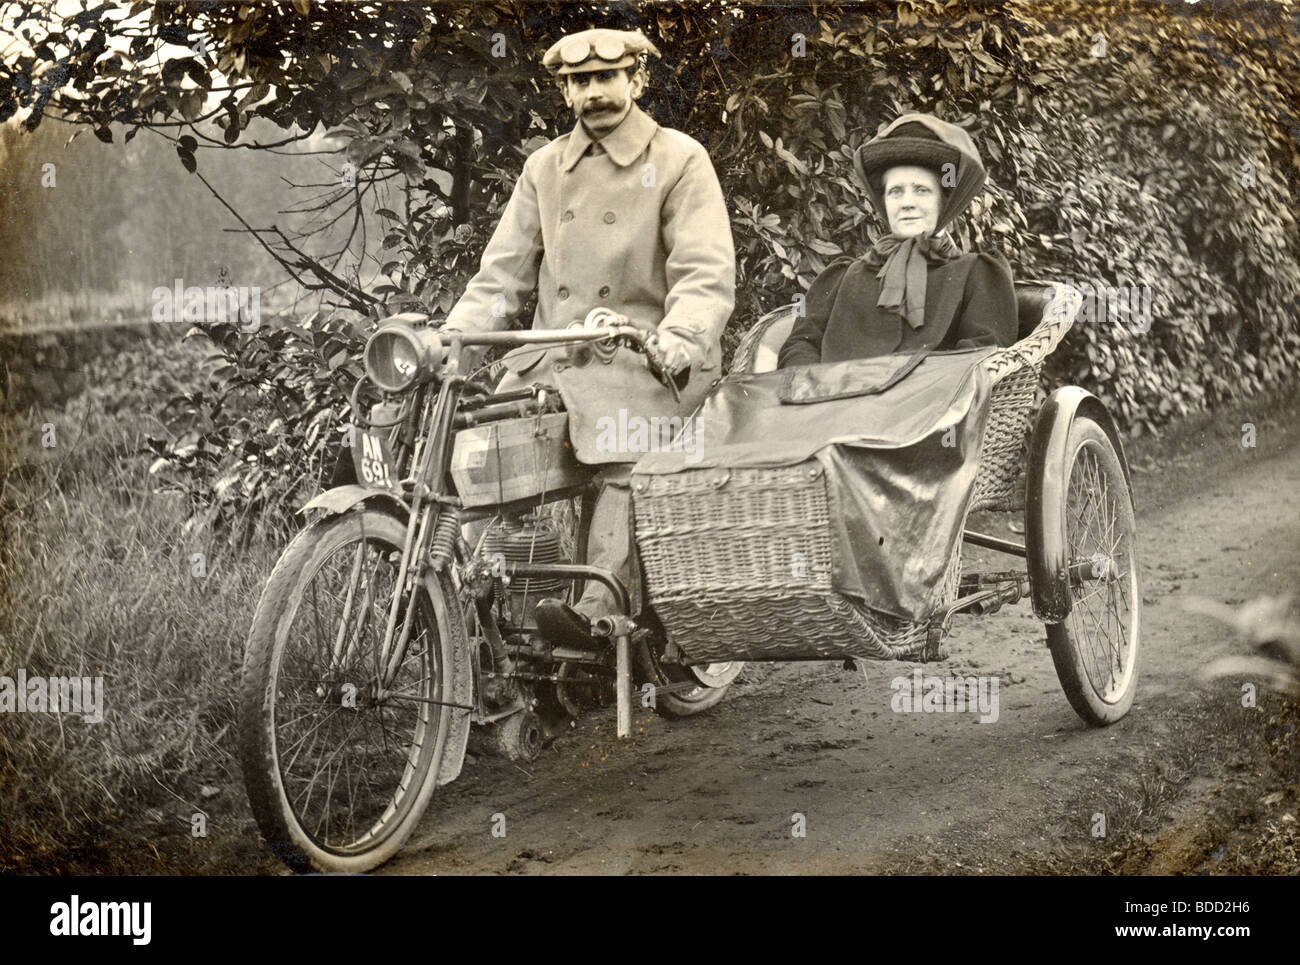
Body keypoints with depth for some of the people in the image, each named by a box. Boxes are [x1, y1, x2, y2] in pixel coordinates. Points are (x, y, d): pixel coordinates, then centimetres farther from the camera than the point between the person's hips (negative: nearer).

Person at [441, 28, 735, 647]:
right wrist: (448, 339, 0)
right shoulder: (545, 167, 17)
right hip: (554, 357, 5)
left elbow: (706, 274, -8)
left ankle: (595, 606, -43)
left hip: (647, 360, -5)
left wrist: (680, 334, -29)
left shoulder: (680, 160, 2)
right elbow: (504, 272, 15)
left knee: (624, 455, -32)